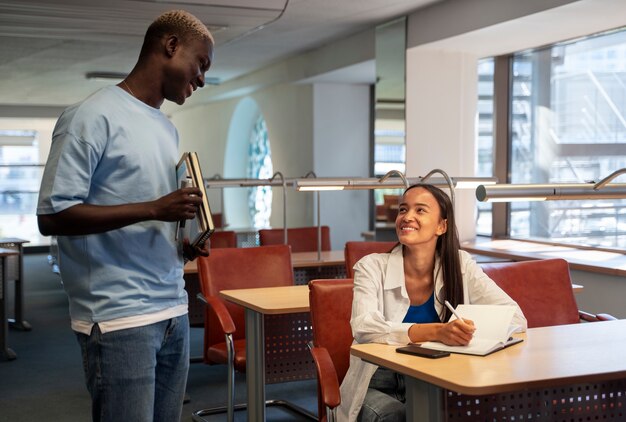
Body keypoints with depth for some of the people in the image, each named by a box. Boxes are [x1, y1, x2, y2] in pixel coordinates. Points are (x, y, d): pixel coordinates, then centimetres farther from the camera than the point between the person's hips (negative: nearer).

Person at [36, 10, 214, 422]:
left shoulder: (167, 128, 17)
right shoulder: (93, 117, -8)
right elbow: (52, 215, -14)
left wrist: (182, 245, 3)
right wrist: (154, 208, -19)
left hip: (173, 310, 8)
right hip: (120, 318, -7)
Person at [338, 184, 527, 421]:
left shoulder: (460, 265, 0)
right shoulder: (372, 267, -6)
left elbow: (515, 318, -7)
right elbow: (364, 328, -24)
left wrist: (467, 330, -26)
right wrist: (436, 332, -38)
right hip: (381, 388, -2)